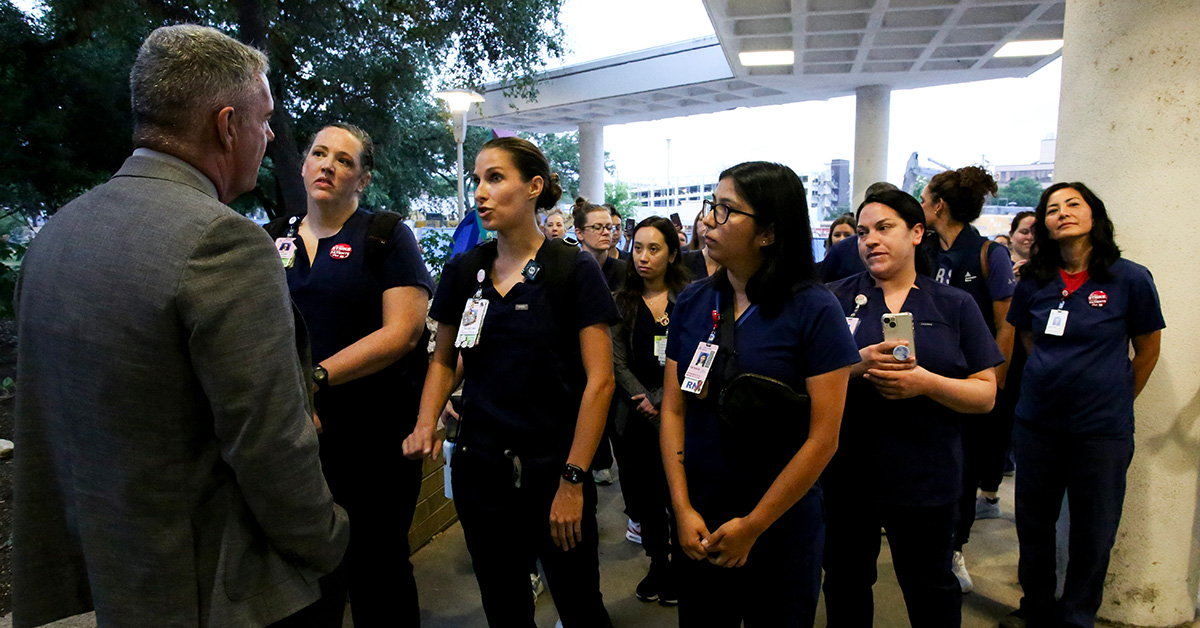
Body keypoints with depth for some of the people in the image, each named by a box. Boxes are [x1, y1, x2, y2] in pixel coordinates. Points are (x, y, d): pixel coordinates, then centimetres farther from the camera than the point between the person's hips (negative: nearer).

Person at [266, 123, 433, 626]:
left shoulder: (385, 235, -2)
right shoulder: (272, 240, 11)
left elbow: (403, 331, -12)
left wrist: (315, 378, -20)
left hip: (372, 436, -4)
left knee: (377, 573, 8)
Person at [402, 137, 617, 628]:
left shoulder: (574, 270, -9)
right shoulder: (463, 270, 4)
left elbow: (599, 380, -12)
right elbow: (444, 360, 15)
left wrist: (573, 480, -14)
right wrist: (426, 426, -4)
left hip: (552, 471, -3)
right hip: (479, 470, 4)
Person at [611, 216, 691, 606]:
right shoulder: (622, 303, 7)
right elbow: (617, 361, 2)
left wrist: (659, 400, -12)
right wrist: (641, 399, -10)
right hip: (636, 418, 3)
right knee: (645, 497, 10)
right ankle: (657, 563, 29)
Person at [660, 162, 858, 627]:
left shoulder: (814, 310, -13)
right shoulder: (692, 302, -1)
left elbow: (824, 437, -15)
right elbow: (673, 409, 0)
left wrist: (753, 527, -12)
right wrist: (683, 508, -9)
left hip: (781, 531, -3)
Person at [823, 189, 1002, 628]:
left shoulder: (956, 306, 3)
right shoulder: (836, 299, 3)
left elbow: (986, 394, -1)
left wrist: (926, 382, -18)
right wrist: (856, 368, -21)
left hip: (925, 476, 0)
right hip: (847, 473, 0)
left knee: (932, 590, 17)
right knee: (845, 583, 16)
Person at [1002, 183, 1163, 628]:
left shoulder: (1130, 279, -8)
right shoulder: (1034, 282, 1)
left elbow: (1147, 350, 3)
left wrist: (1115, 402, 9)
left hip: (1102, 429, -3)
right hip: (1036, 421, 3)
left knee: (1092, 533, 10)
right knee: (1033, 523, 15)